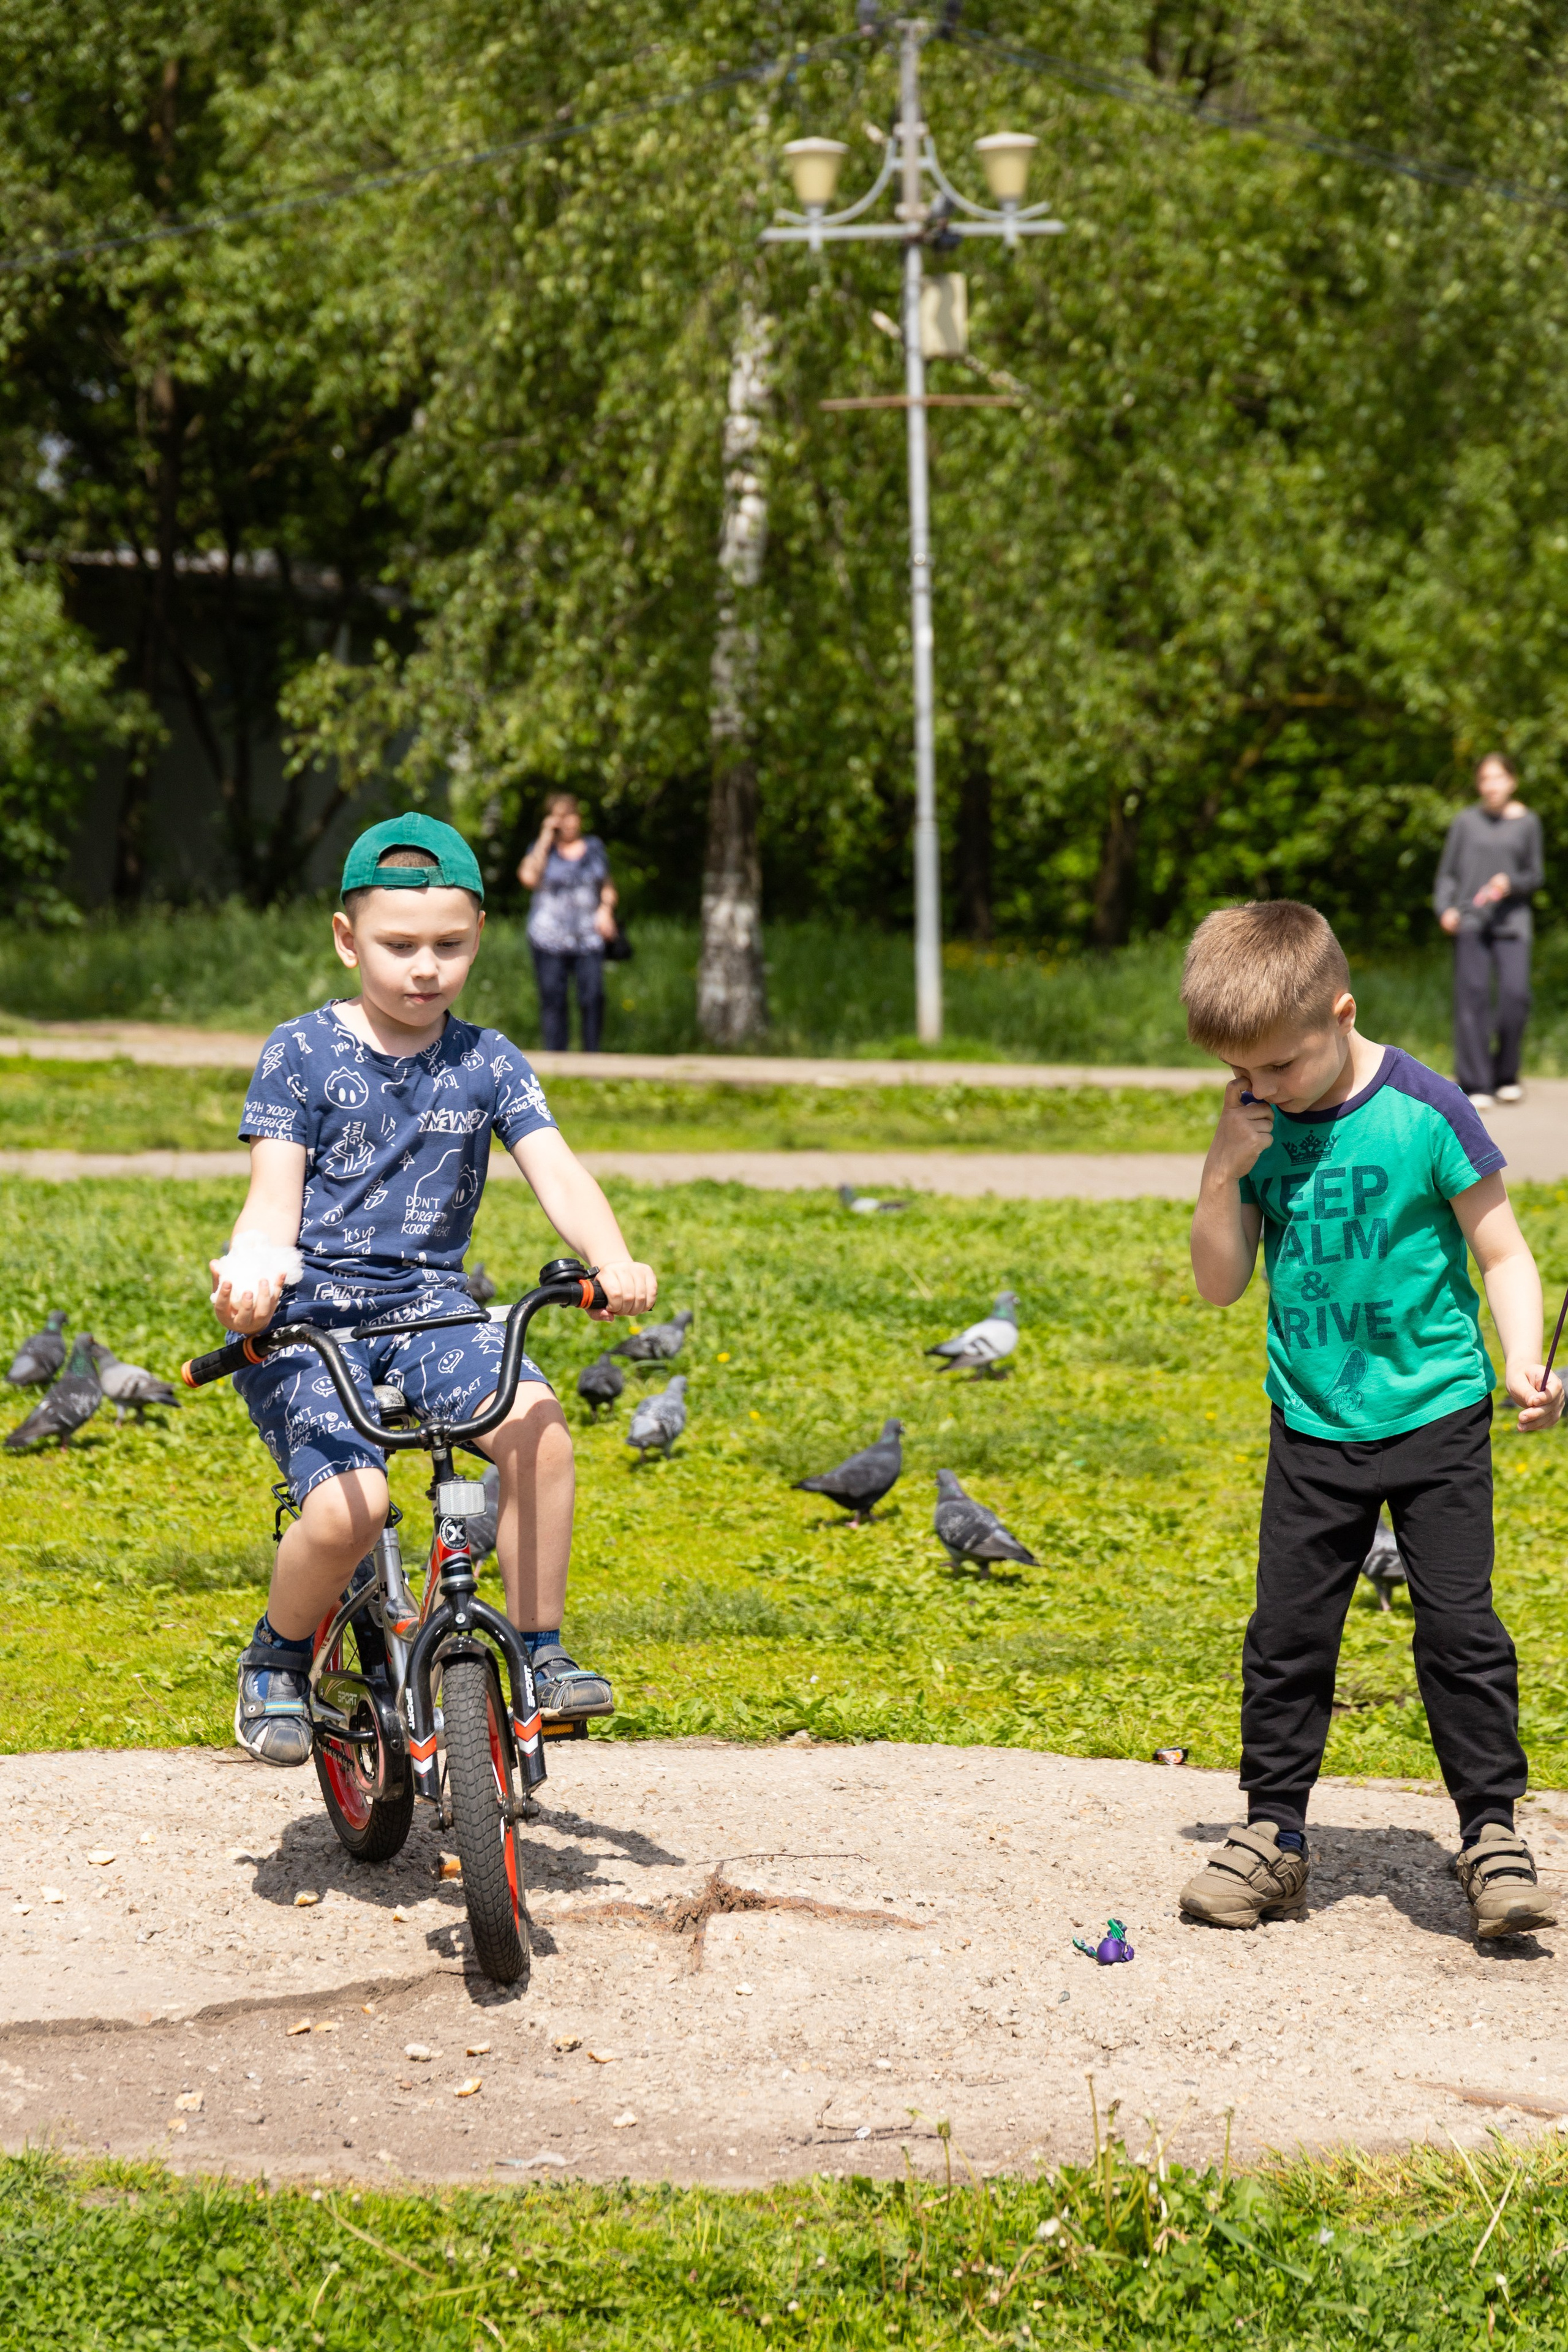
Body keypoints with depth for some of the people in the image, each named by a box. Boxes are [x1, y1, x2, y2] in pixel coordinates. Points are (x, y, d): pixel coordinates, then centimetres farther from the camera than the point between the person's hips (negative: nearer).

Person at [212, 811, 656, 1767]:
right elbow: (275, 1198, -6)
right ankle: (276, 1662, 4)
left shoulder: (490, 1064, 8)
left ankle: (539, 1651, -11)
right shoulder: (302, 1053, 0)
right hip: (308, 1314, -3)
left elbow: (556, 1171, -4)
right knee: (350, 1504, -27)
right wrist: (252, 1268, -30)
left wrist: (613, 1261, -25)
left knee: (539, 1425, -27)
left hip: (429, 1306, 3)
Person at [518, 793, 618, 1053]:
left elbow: (607, 886, 24)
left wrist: (606, 909, 3)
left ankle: (592, 1057, 2)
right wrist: (546, 838, -5)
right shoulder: (543, 849, 8)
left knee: (593, 998, -9)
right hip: (550, 940, -1)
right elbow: (528, 877, -11)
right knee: (552, 1000, -2)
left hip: (589, 939, 1)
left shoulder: (595, 847, 16)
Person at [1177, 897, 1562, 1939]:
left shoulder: (1425, 1112, -13)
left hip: (1435, 1418, -4)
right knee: (1288, 1633, 5)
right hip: (1314, 1427, 4)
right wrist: (1222, 1176, -13)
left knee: (1459, 1623, -5)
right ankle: (1274, 1833, 17)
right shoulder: (1254, 1128, -1)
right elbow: (1221, 1284, 2)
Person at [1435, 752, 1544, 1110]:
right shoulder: (1466, 822, 8)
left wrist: (1511, 883, -9)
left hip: (1512, 920, 0)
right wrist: (1445, 908, -5)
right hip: (1469, 920, 0)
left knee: (1516, 995, -12)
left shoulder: (1527, 822, 9)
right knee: (1473, 998, -5)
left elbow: (1536, 875, 12)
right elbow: (1448, 873, 11)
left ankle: (1506, 1076, 9)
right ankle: (1476, 1085, 0)